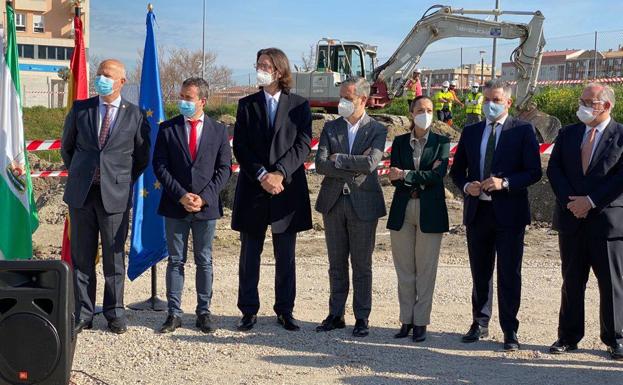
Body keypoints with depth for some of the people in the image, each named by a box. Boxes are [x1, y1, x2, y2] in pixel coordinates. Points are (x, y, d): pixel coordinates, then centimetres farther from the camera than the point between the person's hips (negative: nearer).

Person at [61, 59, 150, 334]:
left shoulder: (135, 115, 2)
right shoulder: (80, 109, 7)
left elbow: (142, 158, 10)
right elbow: (67, 147, 19)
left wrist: (123, 181, 7)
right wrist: (78, 175, 15)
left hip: (115, 195, -2)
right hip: (81, 193, 2)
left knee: (114, 258, 4)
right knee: (81, 257, 6)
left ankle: (115, 314, 16)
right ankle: (83, 314, 15)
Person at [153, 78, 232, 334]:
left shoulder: (218, 131, 4)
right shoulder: (167, 129, 3)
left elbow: (224, 168, 1)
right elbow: (160, 166, -2)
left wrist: (204, 197, -10)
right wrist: (181, 196, -12)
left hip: (207, 206, 0)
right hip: (175, 207, 0)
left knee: (204, 262, 8)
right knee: (175, 261, 5)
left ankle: (203, 313, 16)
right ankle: (174, 313, 12)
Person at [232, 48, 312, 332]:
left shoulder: (299, 105, 4)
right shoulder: (247, 105, 6)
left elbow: (303, 145, -4)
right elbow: (240, 146, -1)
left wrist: (280, 173, -17)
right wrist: (261, 175, -14)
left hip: (287, 189, -1)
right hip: (252, 190, 1)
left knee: (286, 257, 7)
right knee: (250, 255, 6)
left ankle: (285, 310, 18)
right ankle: (249, 311, 15)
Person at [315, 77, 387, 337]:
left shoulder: (377, 130, -1)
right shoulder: (330, 128, 7)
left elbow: (370, 164, -18)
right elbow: (320, 165, -5)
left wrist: (338, 158, -10)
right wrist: (354, 167, -13)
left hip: (363, 204, -3)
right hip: (333, 202, 3)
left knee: (362, 265, 5)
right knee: (337, 264, 10)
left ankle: (362, 318, 14)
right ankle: (336, 315, 19)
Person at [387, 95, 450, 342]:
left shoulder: (441, 142, 3)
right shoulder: (399, 142, 9)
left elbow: (438, 175, -12)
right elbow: (395, 179, -1)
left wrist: (406, 175, -12)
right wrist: (423, 178, -12)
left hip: (429, 212, -2)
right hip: (402, 210, 2)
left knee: (426, 269, 1)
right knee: (404, 269, 6)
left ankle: (420, 322, 8)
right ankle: (406, 320, 14)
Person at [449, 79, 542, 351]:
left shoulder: (523, 131, -1)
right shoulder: (470, 132, 11)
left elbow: (534, 172, -6)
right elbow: (456, 170, 15)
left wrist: (505, 183, -20)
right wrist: (466, 185, -6)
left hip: (509, 213, -4)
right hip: (477, 212, 4)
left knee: (509, 274, 1)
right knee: (480, 273, 13)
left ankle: (509, 331, 10)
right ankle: (480, 324, 25)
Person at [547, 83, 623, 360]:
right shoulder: (568, 134, 10)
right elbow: (553, 169, 4)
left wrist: (590, 201, -15)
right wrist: (569, 201, -10)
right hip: (571, 219, 4)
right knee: (572, 281, 10)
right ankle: (568, 337, 18)